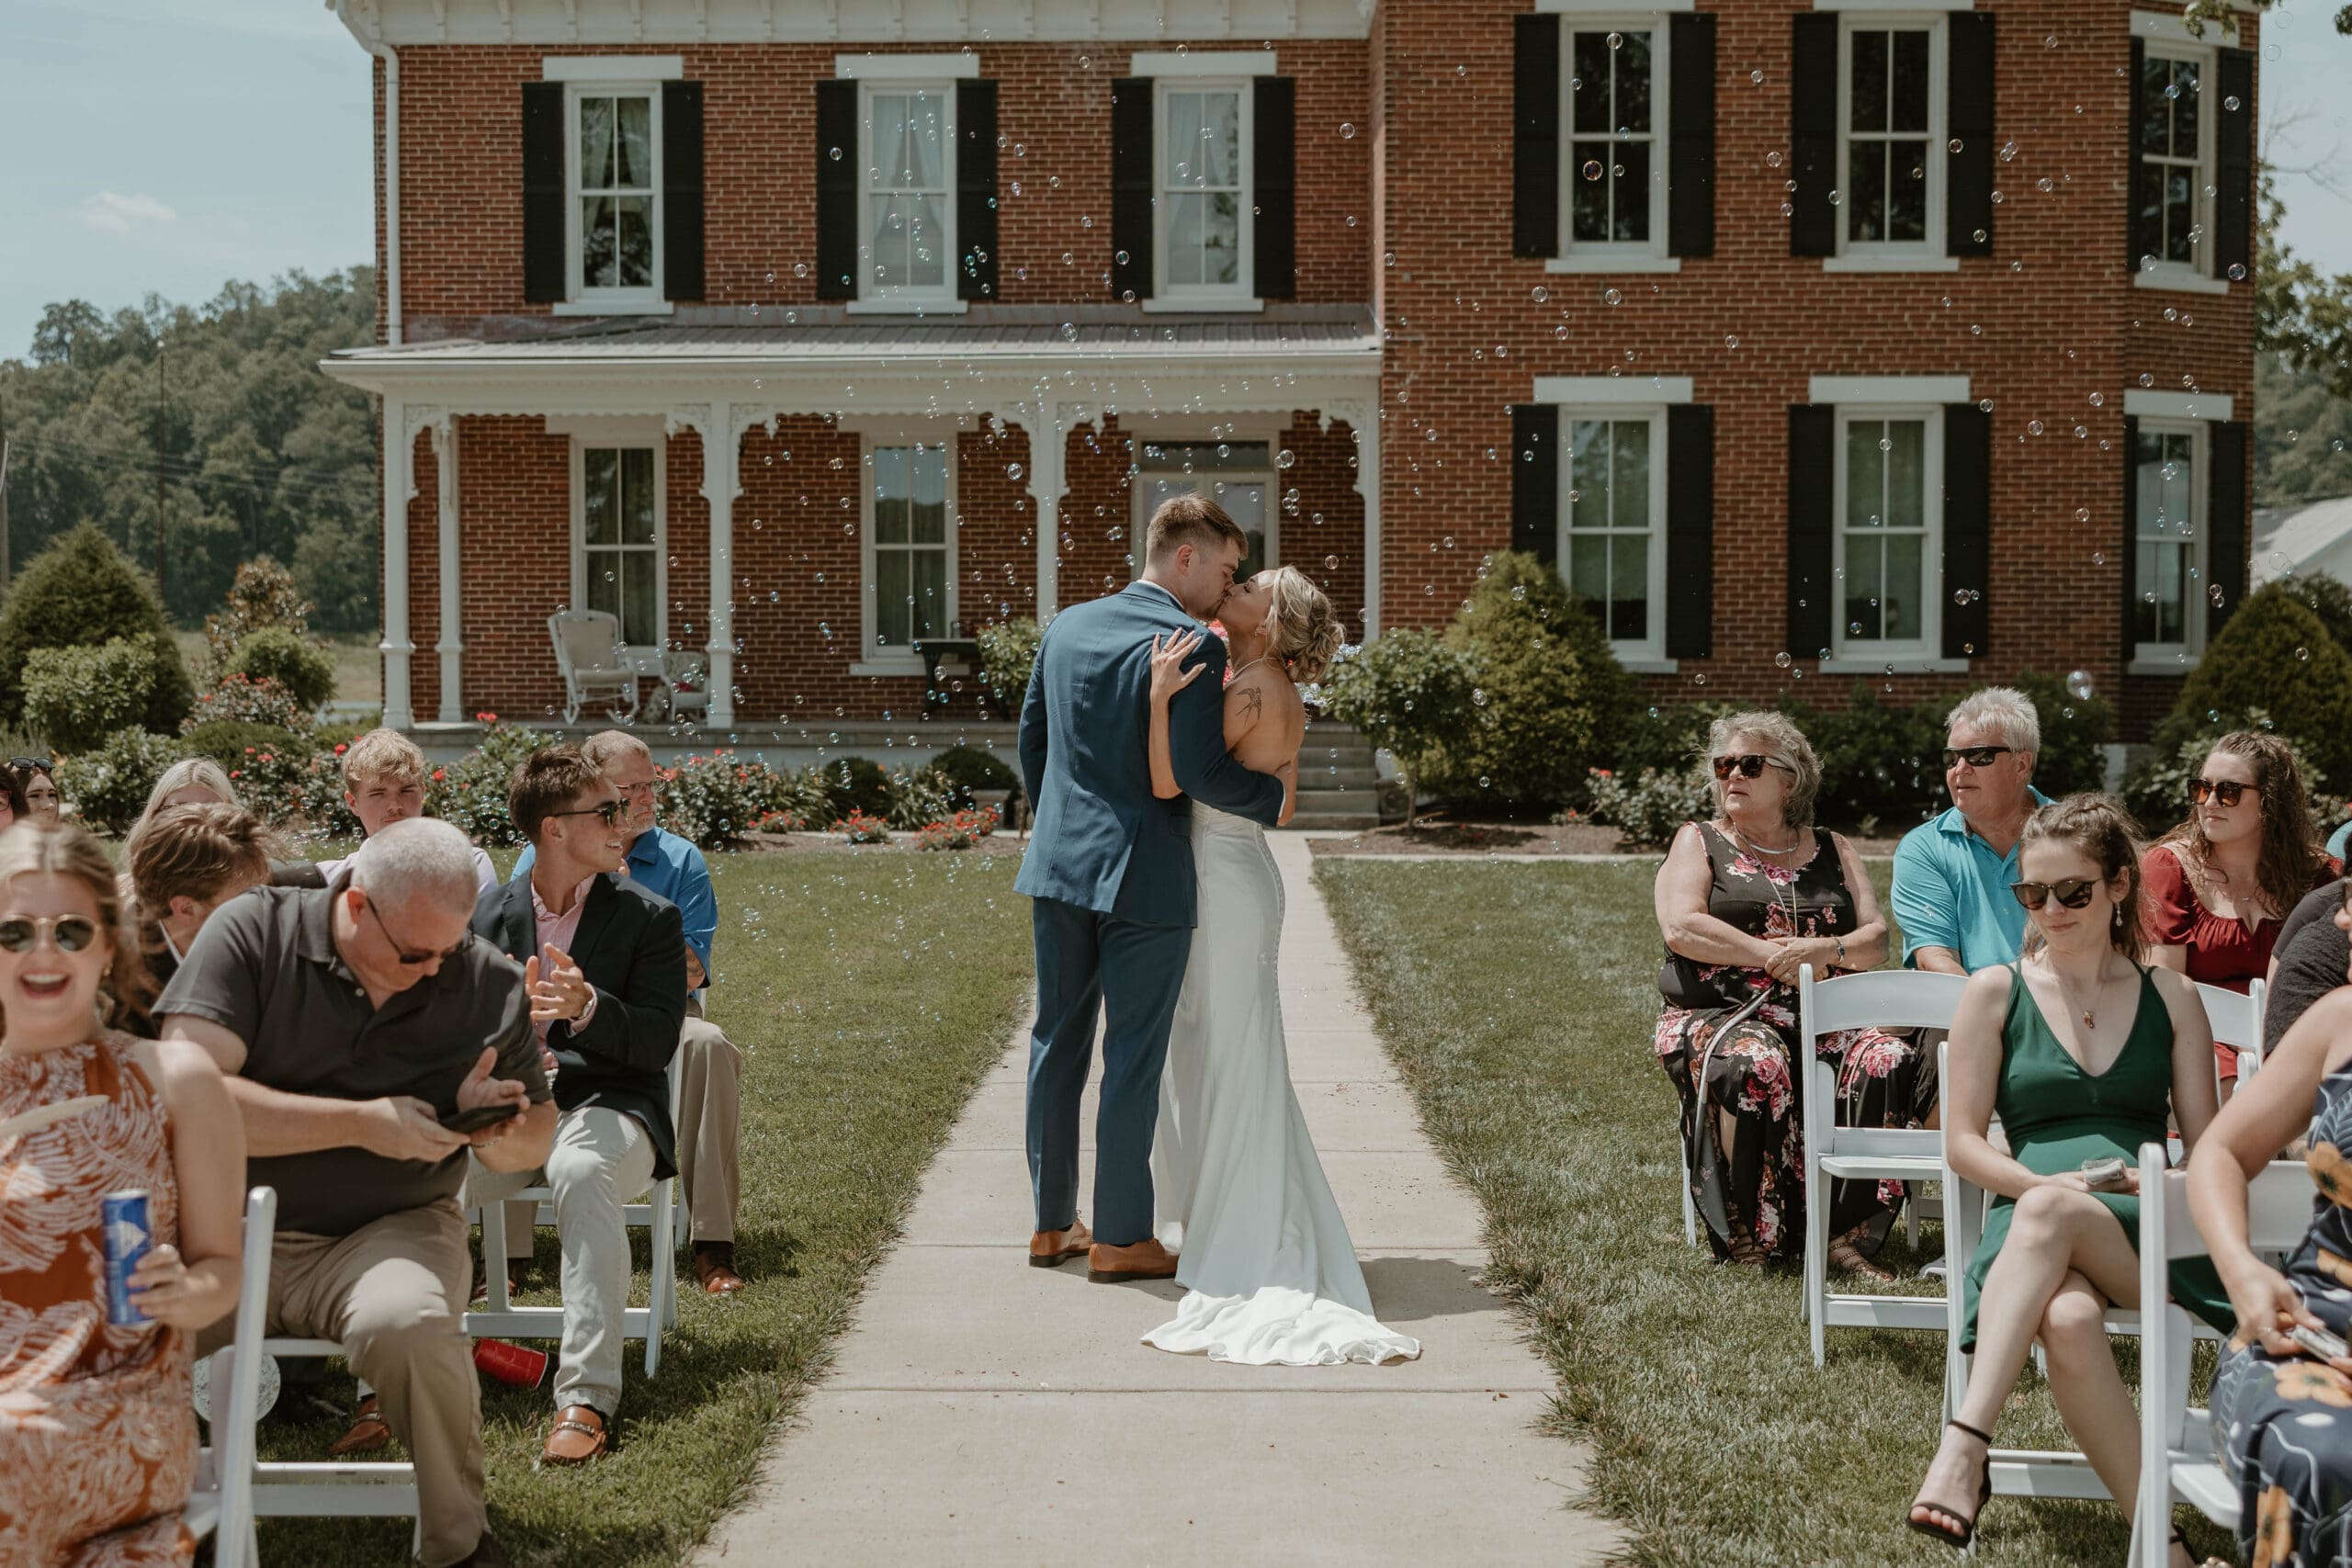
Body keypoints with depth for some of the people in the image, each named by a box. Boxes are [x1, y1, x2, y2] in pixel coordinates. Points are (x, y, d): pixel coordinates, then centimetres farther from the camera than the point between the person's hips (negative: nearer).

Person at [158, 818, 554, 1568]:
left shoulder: (492, 984, 2)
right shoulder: (253, 931, -6)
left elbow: (536, 1139, 15)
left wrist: (498, 1134, -11)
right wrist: (363, 1124, -18)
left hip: (393, 1228, 1)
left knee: (407, 1326, -34)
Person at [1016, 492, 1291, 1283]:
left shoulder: (1065, 627, 8)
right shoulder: (1191, 646, -14)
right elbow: (1199, 772, -19)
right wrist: (1273, 795, -2)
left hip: (1059, 865, 7)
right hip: (1145, 877, -6)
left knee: (1058, 1042, 14)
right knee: (1133, 1057, 3)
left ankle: (1052, 1223, 23)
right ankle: (1120, 1238, 11)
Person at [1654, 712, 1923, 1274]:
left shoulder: (1831, 851, 20)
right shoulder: (1698, 842, 11)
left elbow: (1876, 940, 9)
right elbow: (1681, 928, -7)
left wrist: (1827, 950, -14)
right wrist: (1776, 956, -13)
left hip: (1824, 1022, 3)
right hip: (1718, 1015, -3)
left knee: (1890, 1062, -27)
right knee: (1754, 1064, -37)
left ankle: (1849, 1237, -23)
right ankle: (1748, 1243, -27)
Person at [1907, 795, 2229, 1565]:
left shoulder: (2170, 997, 16)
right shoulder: (1995, 992, 12)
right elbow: (1962, 1142, 8)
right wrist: (2044, 1182, -14)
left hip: (2143, 1234, 0)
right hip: (2030, 1220, 0)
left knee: (2046, 1215, -37)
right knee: (2066, 1318, -39)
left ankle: (1964, 1447, -43)